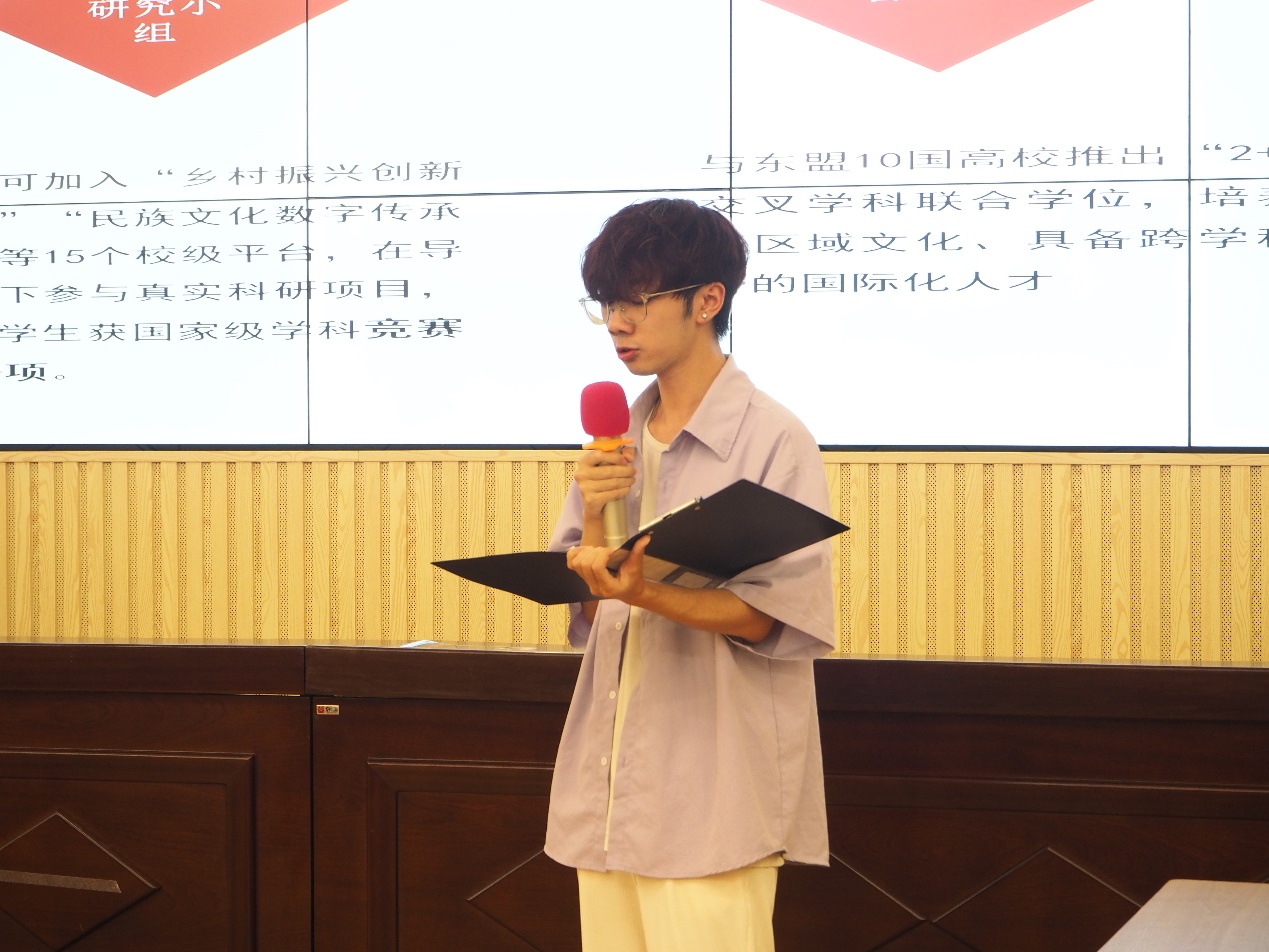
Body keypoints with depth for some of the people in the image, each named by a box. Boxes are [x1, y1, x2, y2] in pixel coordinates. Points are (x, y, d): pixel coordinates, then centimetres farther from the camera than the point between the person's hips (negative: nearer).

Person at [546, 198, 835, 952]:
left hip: (716, 795, -6)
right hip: (609, 787, 6)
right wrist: (594, 517, -8)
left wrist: (645, 595, -26)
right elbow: (587, 614, 10)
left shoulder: (771, 439, -7)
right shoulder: (617, 442, 11)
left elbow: (775, 616, -12)